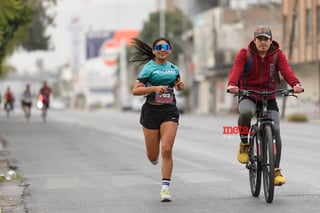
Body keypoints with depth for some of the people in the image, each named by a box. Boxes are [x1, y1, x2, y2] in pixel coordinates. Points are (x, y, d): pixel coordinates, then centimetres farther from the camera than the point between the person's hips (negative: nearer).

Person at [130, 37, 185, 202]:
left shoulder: (173, 68, 10)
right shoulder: (149, 68, -4)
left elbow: (178, 86, 29)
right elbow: (135, 90, -10)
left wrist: (180, 86, 5)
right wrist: (154, 88, -23)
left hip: (170, 111, 2)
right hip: (151, 111, -2)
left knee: (167, 150, -14)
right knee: (153, 156, 5)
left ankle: (165, 188, -9)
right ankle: (153, 157, 44)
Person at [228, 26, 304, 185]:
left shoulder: (278, 55, 0)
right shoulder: (244, 54, -3)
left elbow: (286, 70, -18)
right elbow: (236, 69, -20)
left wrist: (295, 84, -39)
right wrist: (232, 84, -42)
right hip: (248, 96, -2)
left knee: (275, 130, -12)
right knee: (245, 113, -36)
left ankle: (276, 169, 0)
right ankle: (244, 144, -10)